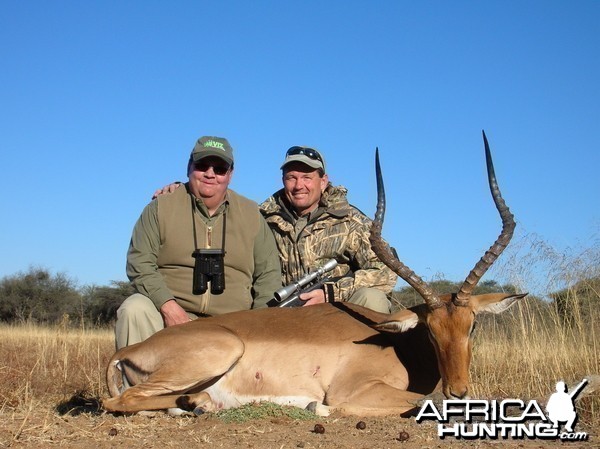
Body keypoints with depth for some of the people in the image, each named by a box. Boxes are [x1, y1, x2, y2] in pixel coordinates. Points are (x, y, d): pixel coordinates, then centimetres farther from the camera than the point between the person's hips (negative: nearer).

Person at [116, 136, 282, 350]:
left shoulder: (251, 214, 10)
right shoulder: (161, 207, 4)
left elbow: (269, 275, 9)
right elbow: (139, 263, -3)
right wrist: (168, 307, -19)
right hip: (168, 314, -1)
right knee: (134, 309, -29)